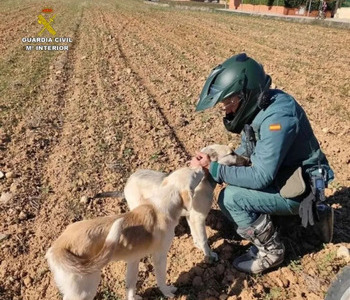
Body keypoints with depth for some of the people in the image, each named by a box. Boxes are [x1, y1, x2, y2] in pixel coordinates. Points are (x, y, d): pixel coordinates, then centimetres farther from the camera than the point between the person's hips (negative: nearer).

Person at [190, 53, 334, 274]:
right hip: (280, 176, 9)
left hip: (299, 189, -9)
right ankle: (265, 238, 16)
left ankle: (271, 251, 1)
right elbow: (249, 147, 11)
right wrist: (218, 161, -5)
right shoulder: (258, 106, -3)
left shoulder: (277, 118, -31)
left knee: (231, 198, -19)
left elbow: (261, 177, -30)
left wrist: (213, 169, -24)